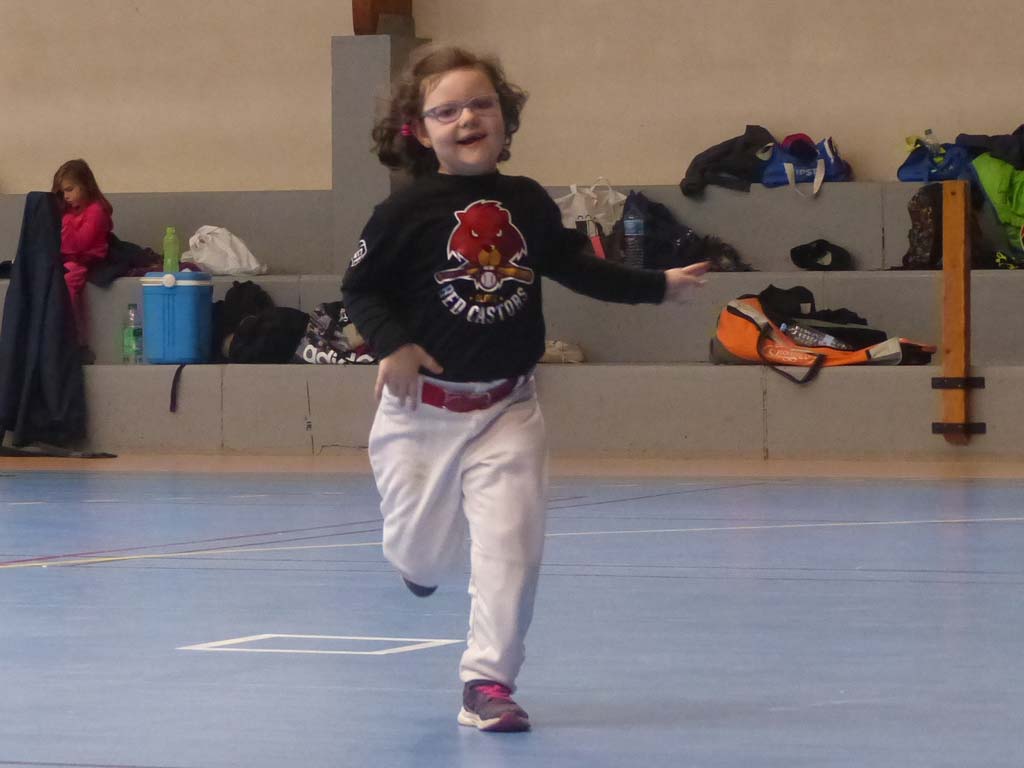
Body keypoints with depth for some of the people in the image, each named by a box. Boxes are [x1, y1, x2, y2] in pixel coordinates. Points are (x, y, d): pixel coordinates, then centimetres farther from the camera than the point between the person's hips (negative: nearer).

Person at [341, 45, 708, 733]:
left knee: (511, 547, -11)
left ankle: (488, 682, 0)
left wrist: (658, 286, 17)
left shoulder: (528, 202, 1)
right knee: (424, 556, 8)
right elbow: (360, 286, -3)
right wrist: (392, 344, -19)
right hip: (423, 409, -2)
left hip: (508, 410, 2)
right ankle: (418, 549, 47)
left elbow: (575, 265, 16)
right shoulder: (406, 212, -10)